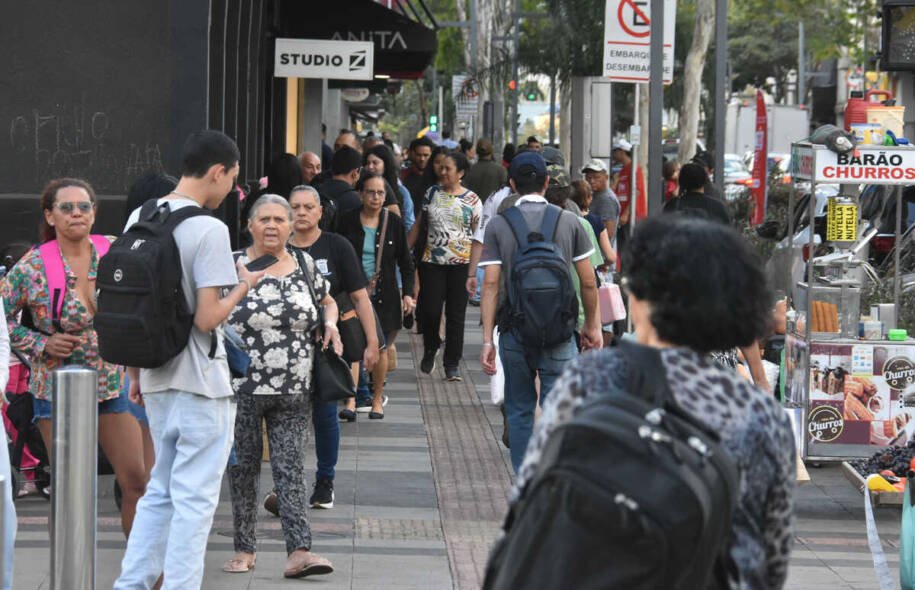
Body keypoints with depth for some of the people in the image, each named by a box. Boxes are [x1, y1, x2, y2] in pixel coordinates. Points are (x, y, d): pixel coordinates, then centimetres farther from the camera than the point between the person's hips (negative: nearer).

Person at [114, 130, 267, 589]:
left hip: (156, 378, 7)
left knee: (160, 489, 18)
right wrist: (242, 288, -2)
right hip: (202, 380, -7)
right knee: (194, 496, 1)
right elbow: (207, 319, -19)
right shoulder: (209, 229, -16)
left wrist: (134, 372, 18)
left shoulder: (138, 218, 6)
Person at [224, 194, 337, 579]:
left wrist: (331, 324, 5)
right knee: (243, 467, 5)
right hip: (242, 388, -2)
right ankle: (244, 549, 14)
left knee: (290, 467, -3)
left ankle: (299, 550, -9)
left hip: (293, 391, 2)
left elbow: (327, 301, 24)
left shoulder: (305, 266, 8)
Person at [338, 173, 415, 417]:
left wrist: (408, 293, 2)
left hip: (384, 296, 1)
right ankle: (351, 398, -7)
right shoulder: (348, 221, 0)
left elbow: (405, 262, 9)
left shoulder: (393, 222, 4)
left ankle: (377, 398, 18)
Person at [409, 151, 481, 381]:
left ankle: (452, 364, 10)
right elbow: (419, 225, 14)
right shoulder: (432, 193, 7)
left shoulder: (472, 200, 0)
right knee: (430, 311, -5)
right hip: (432, 262, 2)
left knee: (456, 315, 1)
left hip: (460, 263, -2)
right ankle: (430, 349, 23)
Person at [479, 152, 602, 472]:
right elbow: (588, 282, 2)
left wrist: (487, 340, -5)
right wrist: (591, 325, 16)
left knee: (519, 412, 14)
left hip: (514, 334, 1)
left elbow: (491, 284, -6)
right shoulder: (569, 221, 0)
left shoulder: (498, 225, -1)